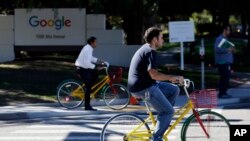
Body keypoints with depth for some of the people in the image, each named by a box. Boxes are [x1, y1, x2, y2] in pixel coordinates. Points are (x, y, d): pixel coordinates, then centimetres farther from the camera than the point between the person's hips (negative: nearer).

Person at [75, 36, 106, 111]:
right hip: (82, 69, -10)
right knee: (88, 87, -9)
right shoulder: (88, 49, -21)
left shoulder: (89, 48, 10)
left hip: (84, 68, 10)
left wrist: (99, 60, 13)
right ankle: (87, 106, -6)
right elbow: (87, 62, -27)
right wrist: (96, 67, -26)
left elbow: (90, 58, 23)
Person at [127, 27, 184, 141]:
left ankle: (162, 119, 15)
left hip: (143, 85, 10)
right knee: (169, 111, -7)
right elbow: (153, 74, -25)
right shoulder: (150, 51, -16)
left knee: (174, 90, 14)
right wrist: (173, 77, -17)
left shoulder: (145, 49, 17)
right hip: (144, 88, -10)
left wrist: (170, 78, 20)